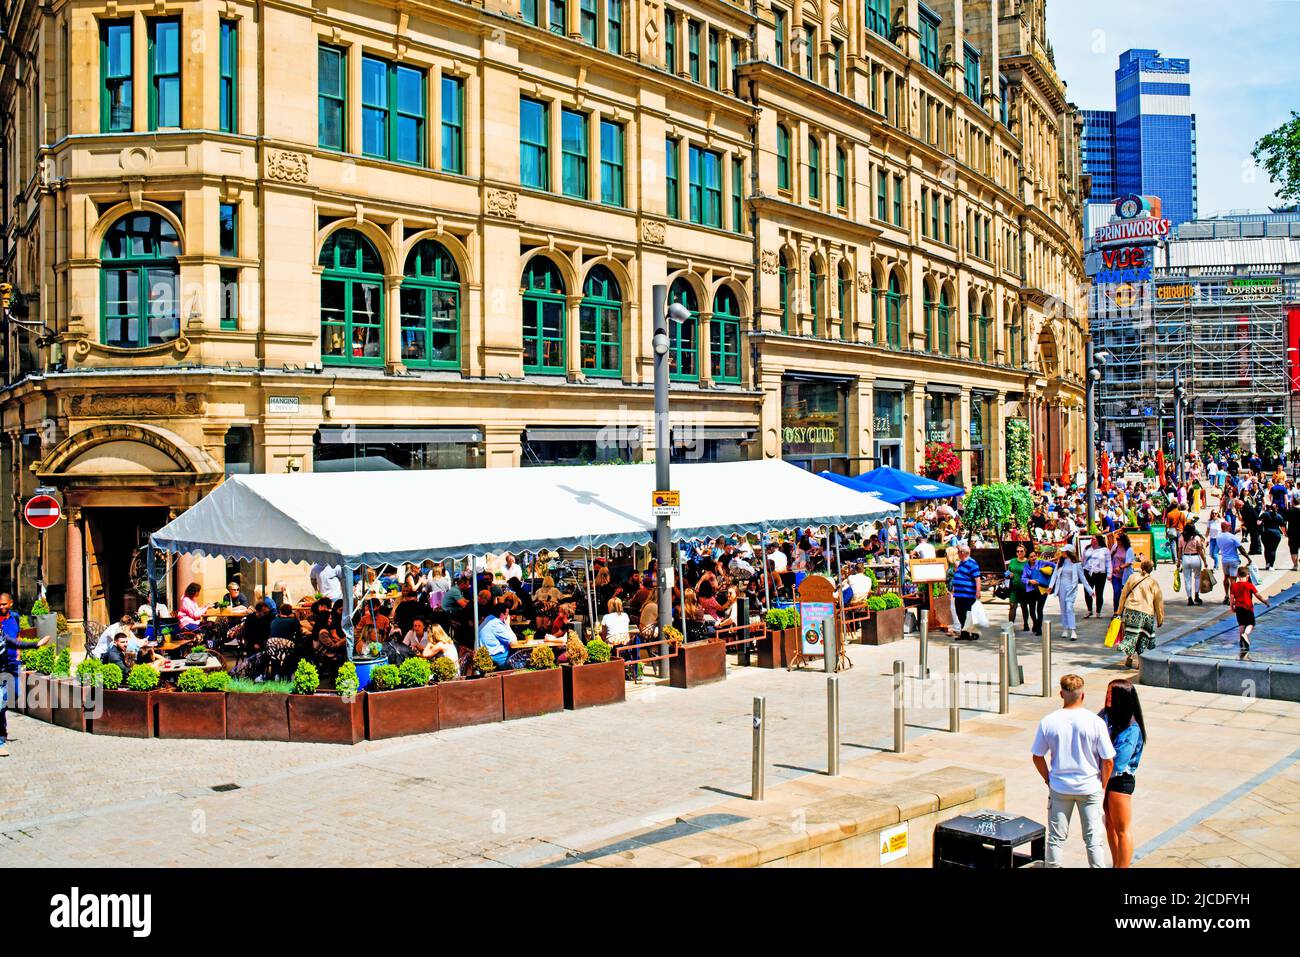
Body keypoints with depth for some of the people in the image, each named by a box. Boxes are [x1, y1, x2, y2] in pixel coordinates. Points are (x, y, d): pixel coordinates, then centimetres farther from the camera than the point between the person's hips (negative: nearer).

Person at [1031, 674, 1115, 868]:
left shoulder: (1048, 722, -10)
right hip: (1090, 787, -1)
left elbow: (1037, 757, -2)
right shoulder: (1095, 722, -15)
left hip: (1059, 788, 1)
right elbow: (1108, 761, -10)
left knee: (1056, 838, 13)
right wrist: (1103, 785, 6)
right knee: (1093, 839, 10)